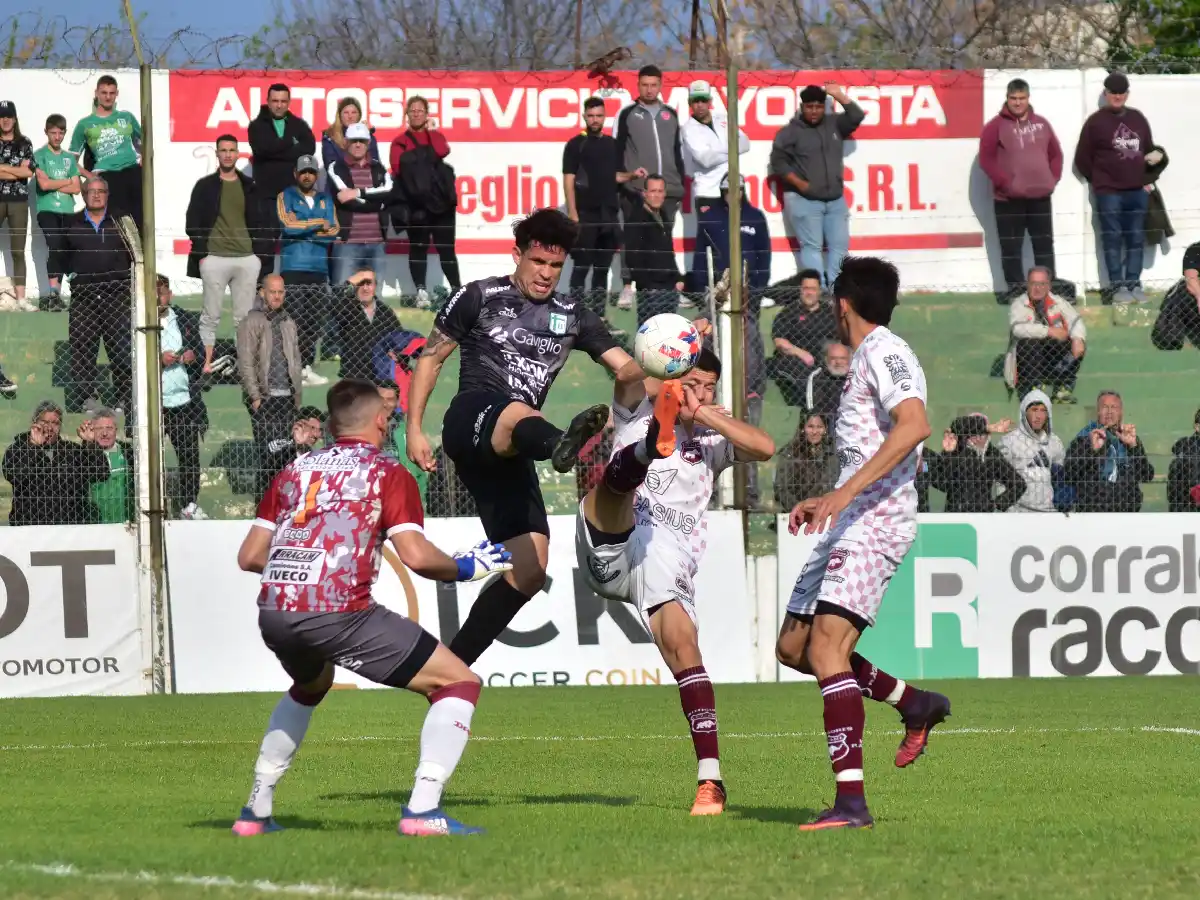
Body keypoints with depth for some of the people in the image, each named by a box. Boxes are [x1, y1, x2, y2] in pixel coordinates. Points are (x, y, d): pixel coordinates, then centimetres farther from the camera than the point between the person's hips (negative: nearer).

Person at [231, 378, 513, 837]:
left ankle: (256, 810, 35)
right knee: (459, 683, 3)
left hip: (273, 611, 6)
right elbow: (417, 557, -7)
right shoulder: (388, 473, 7)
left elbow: (249, 556, 19)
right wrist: (465, 567, 12)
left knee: (311, 684, 40)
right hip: (339, 614, -6)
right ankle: (422, 809, -14)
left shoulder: (295, 470, 21)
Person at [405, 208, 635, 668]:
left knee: (530, 568, -3)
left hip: (510, 453, 6)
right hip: (472, 417, -6)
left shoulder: (572, 316, 18)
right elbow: (431, 357, 11)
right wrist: (414, 430, 3)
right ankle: (562, 445, -83)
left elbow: (627, 367, 9)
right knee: (520, 416, -43)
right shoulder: (480, 298, 7)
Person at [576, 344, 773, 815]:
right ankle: (654, 442, -69)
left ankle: (710, 779, -22)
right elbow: (629, 375, -3)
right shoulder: (639, 411, 20)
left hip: (666, 558, 2)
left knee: (681, 644, -16)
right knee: (620, 475, -30)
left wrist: (704, 414, 6)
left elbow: (765, 448, 7)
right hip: (608, 546, -2)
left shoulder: (711, 440, 27)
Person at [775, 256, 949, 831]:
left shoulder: (883, 351, -7)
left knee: (826, 648, -21)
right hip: (849, 525, 10)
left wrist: (844, 493, -28)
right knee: (793, 647, 13)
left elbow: (914, 425, -24)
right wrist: (826, 504, 30)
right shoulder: (868, 357, 24)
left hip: (873, 524, -10)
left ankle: (851, 801, -28)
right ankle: (915, 704, 25)